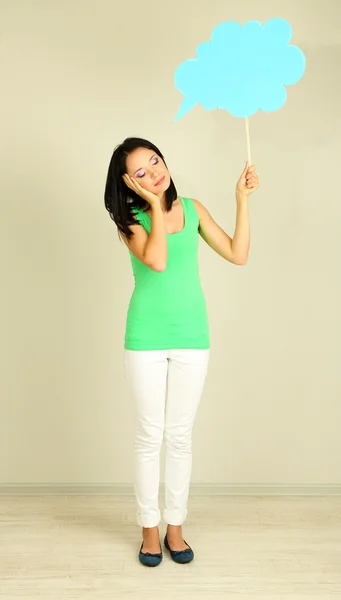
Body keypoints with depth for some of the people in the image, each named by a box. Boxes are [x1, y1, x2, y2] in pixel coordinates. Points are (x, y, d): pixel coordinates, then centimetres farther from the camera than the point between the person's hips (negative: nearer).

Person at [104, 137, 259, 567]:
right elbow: (157, 261, -22)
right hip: (147, 336, -2)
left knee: (180, 435, 10)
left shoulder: (192, 208, 6)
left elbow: (238, 255, 0)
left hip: (192, 334, 2)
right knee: (149, 435, 6)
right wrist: (156, 206, -13)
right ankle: (149, 528, 23)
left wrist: (242, 199, -3)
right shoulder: (131, 219, -3)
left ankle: (175, 526, 25)